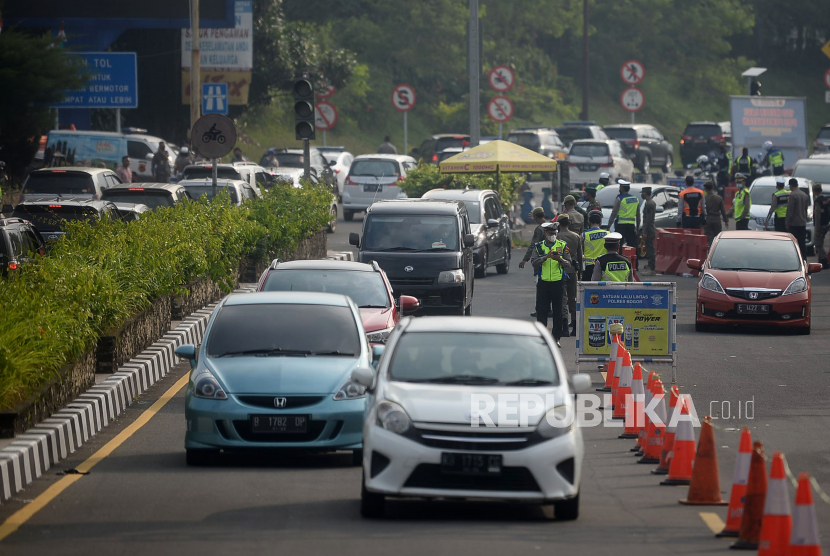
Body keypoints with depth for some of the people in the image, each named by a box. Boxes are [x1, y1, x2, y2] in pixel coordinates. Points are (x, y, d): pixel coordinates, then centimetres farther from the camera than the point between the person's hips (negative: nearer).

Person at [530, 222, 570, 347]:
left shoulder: (562, 245, 6)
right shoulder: (539, 246, 7)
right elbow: (534, 262, -4)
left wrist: (560, 259, -19)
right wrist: (545, 257, -19)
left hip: (558, 282, 0)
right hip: (543, 282, 0)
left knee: (558, 311, 4)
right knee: (541, 310, -2)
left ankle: (556, 337, 11)